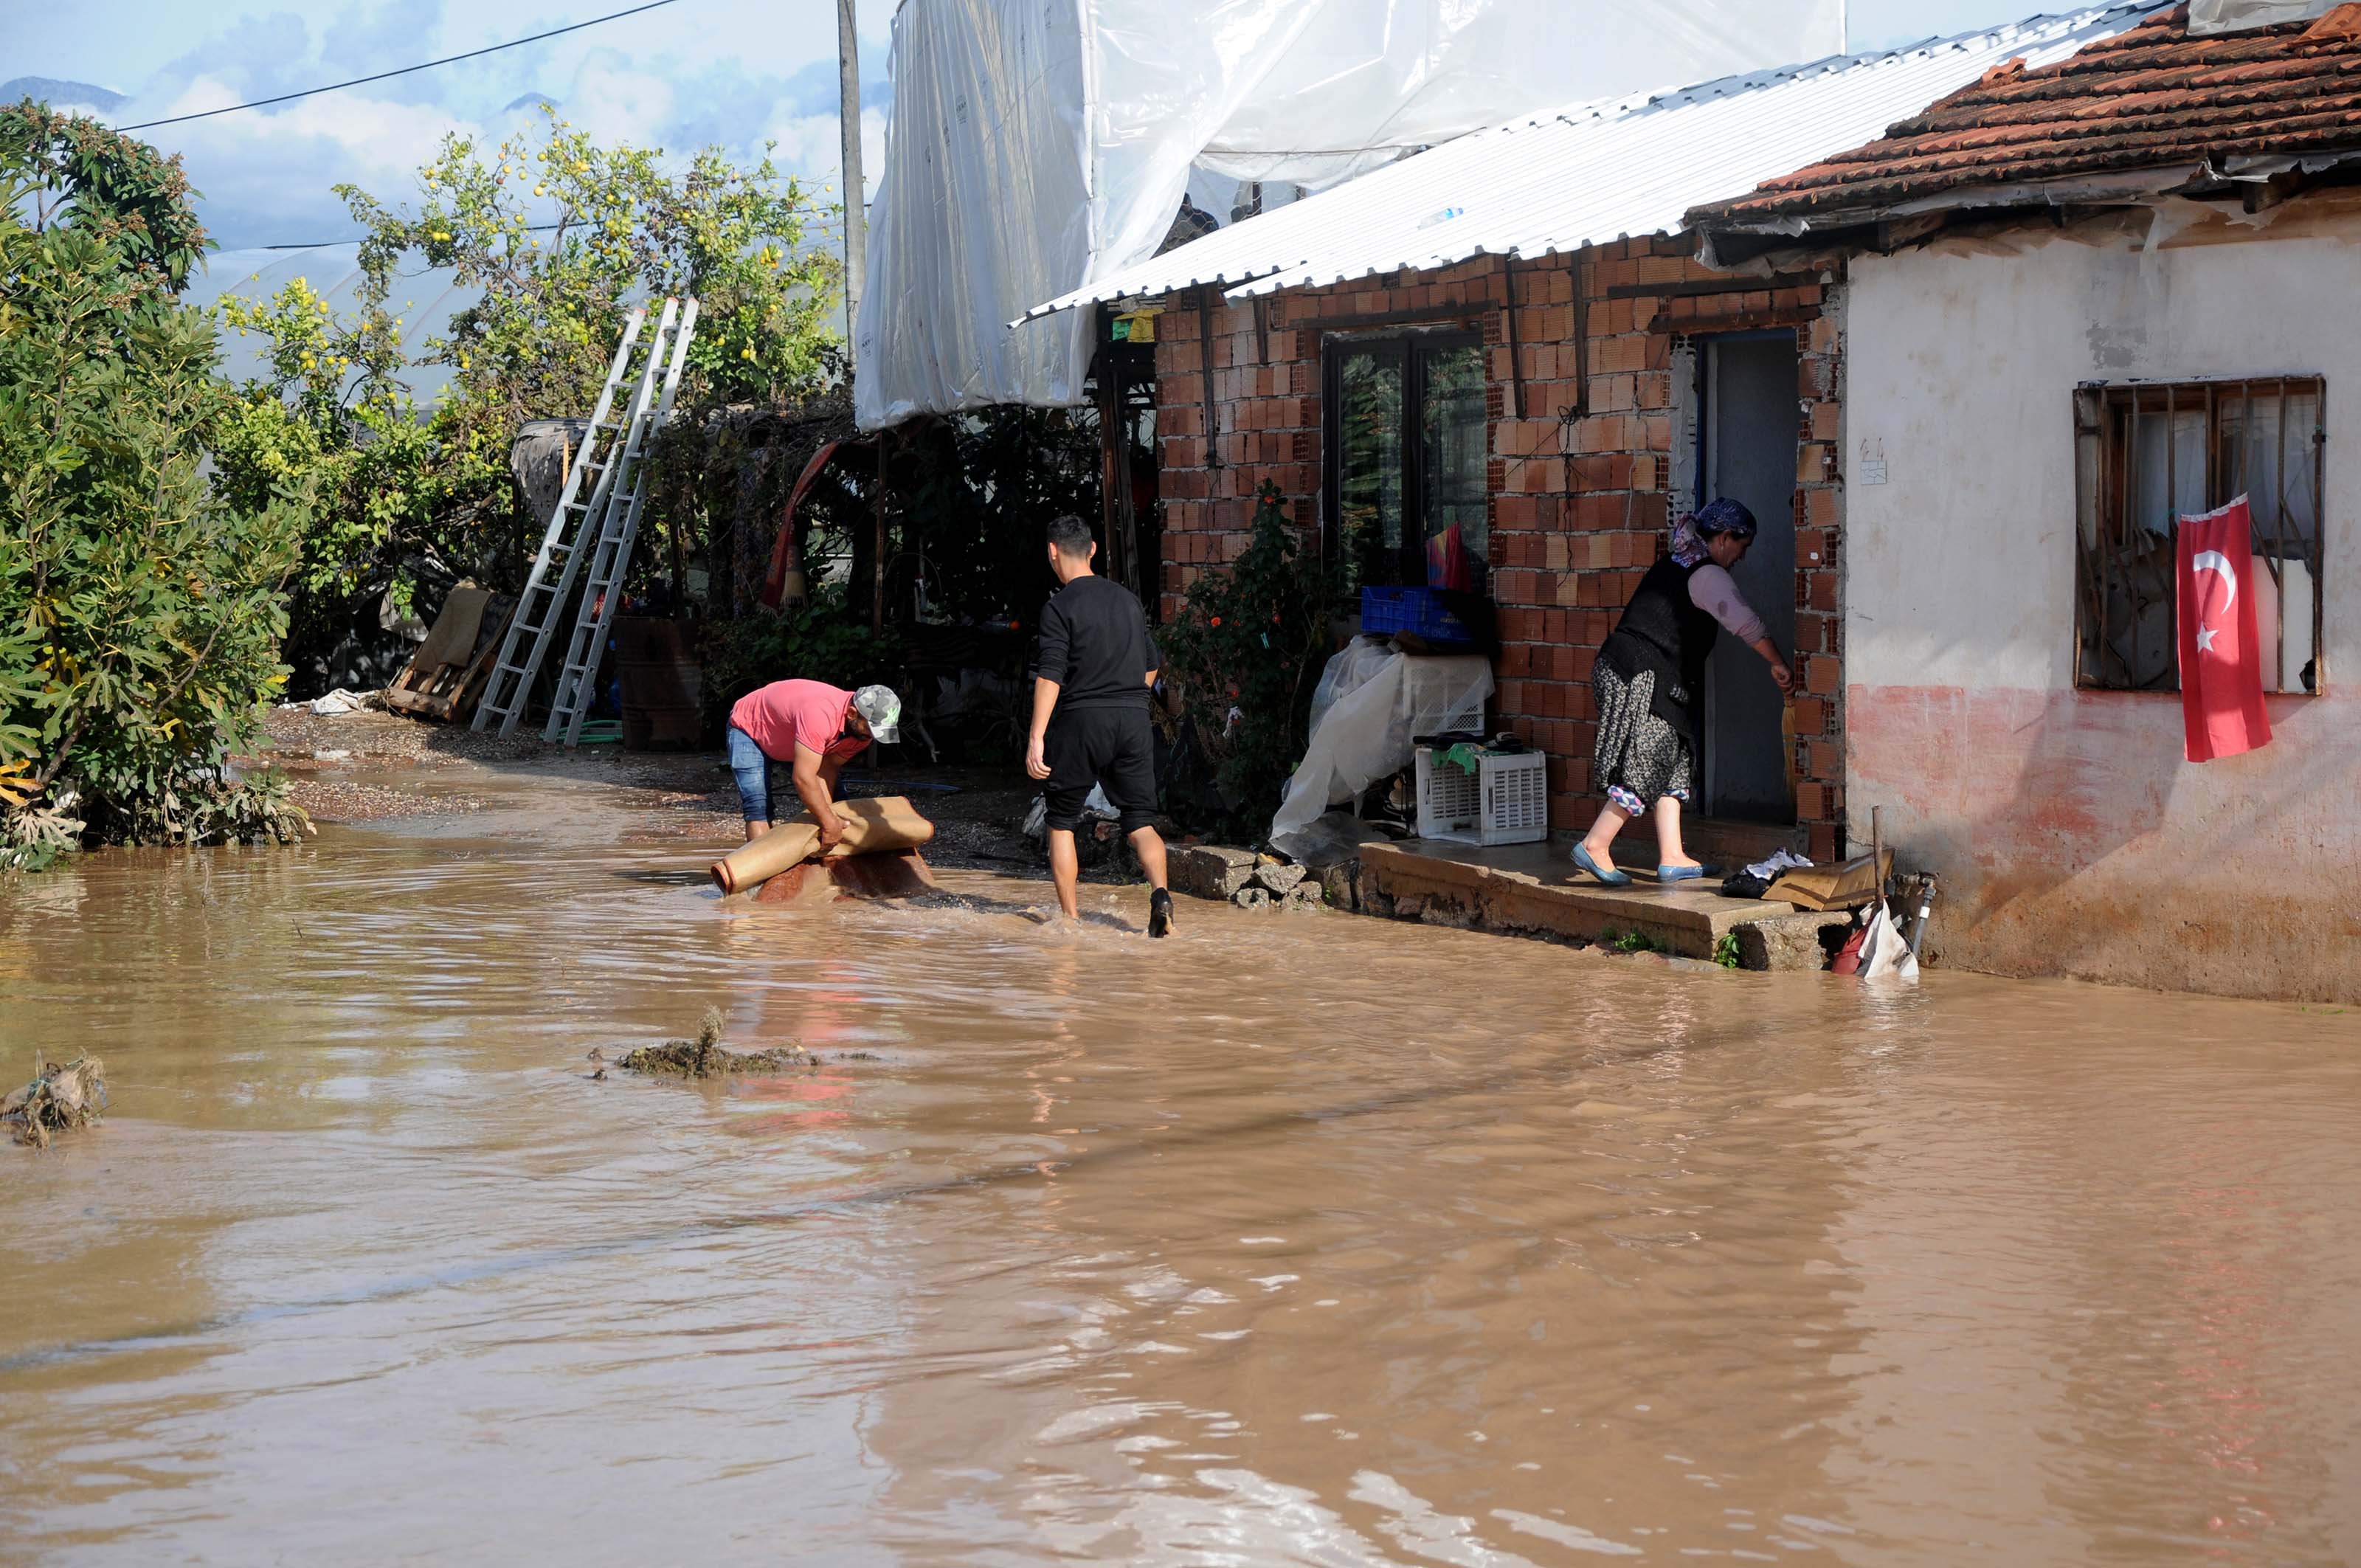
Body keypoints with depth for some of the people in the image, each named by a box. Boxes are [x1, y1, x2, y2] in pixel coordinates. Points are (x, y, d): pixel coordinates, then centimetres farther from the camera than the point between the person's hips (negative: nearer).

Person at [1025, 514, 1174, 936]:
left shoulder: (1060, 606, -7)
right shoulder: (1128, 599, 12)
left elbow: (1051, 675, -15)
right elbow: (1152, 664, 19)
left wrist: (1036, 738, -17)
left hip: (1080, 720, -4)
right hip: (1133, 719, 4)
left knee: (1061, 822, 11)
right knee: (1140, 820, 4)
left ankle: (1068, 917, 10)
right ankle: (1160, 892, -21)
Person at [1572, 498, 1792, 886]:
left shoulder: (1675, 564, 20)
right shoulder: (1708, 575, -9)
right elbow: (1746, 623, -17)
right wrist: (1778, 666, -12)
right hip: (1641, 678, -10)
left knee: (1672, 766, 10)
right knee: (1647, 767, -8)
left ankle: (1671, 858, 10)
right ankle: (1595, 845, -6)